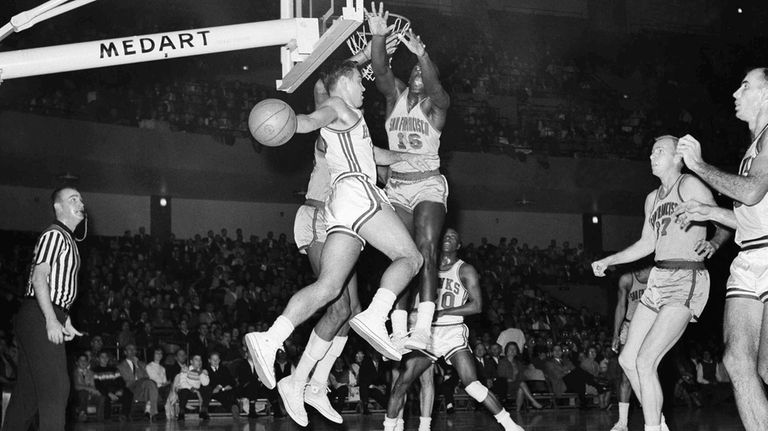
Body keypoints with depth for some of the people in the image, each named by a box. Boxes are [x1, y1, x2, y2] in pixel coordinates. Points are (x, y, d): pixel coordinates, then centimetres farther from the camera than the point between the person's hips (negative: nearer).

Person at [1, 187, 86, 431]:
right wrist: (52, 320, -23)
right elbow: (39, 277, -16)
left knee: (27, 392, 11)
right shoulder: (54, 234, -7)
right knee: (55, 387, -14)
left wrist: (66, 321, 17)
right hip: (39, 318, -10)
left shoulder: (68, 240, 23)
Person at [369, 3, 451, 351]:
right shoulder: (396, 94, 8)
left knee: (426, 251, -18)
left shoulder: (436, 103, -1)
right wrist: (378, 37, -27)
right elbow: (380, 70, -10)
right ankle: (398, 333, -6)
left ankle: (423, 330, -27)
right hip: (396, 186, 4)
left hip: (428, 185, -4)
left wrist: (421, 53, -42)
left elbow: (434, 86, -24)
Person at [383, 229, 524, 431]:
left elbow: (476, 306, -11)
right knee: (401, 384, -6)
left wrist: (441, 312, -16)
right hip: (427, 333, 4)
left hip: (453, 333, -4)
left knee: (472, 385, -19)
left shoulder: (465, 270, -1)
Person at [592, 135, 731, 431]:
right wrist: (608, 261, 28)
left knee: (645, 361, -18)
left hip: (686, 282, -9)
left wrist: (713, 243, -27)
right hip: (658, 281, 9)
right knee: (627, 359, 6)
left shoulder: (689, 185, -5)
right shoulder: (652, 198, 19)